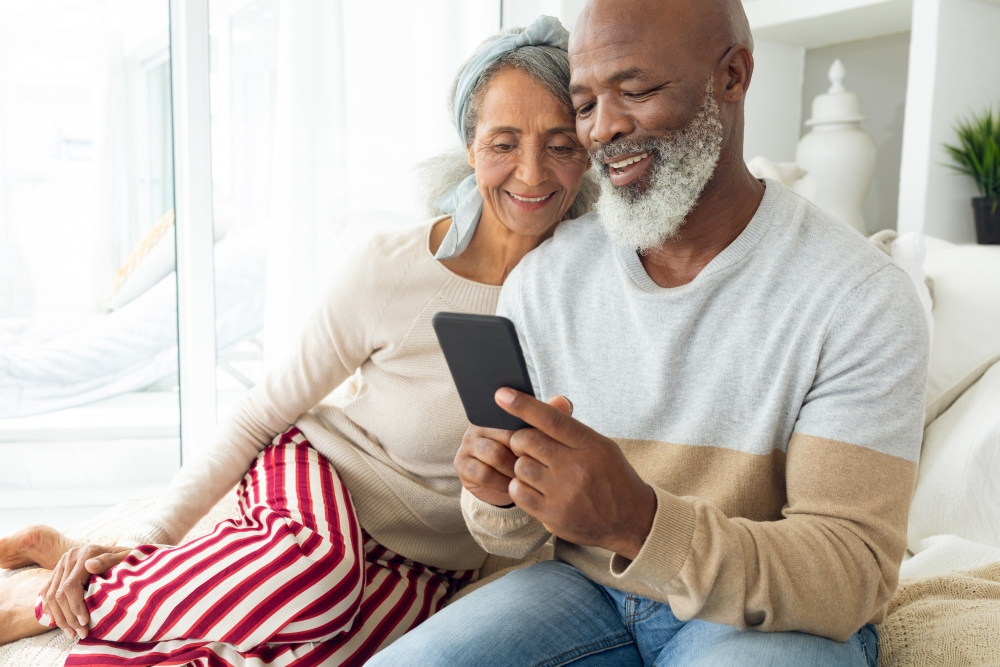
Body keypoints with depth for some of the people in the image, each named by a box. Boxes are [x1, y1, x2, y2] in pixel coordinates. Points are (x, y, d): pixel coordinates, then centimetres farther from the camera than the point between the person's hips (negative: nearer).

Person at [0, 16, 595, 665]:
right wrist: (147, 538, -10)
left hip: (424, 567, 3)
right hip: (316, 472, -2)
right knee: (318, 563, -40)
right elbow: (260, 415, -7)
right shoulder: (387, 271, -16)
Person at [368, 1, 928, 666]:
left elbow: (854, 577, -18)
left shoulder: (861, 298, -14)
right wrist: (501, 495, -22)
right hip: (586, 586, 3)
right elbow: (512, 532, 3)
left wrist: (641, 524, -34)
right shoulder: (540, 282, -2)